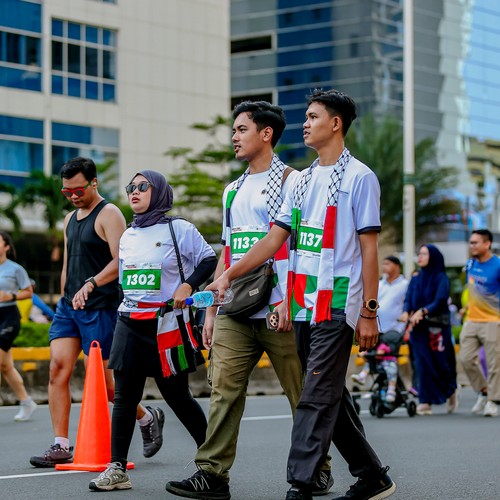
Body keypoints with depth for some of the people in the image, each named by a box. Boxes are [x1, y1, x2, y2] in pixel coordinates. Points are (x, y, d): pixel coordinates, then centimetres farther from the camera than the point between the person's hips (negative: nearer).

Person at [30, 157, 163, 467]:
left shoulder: (109, 214, -8)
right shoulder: (70, 219, 17)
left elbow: (120, 261, -20)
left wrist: (91, 284, -32)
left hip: (100, 308, -7)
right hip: (69, 306, 7)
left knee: (101, 380, -1)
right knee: (58, 368, -7)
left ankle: (148, 418, 24)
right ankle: (61, 447, -7)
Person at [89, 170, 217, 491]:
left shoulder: (179, 229, -2)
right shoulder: (128, 236, 16)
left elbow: (209, 260, -3)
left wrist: (188, 285, -14)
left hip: (166, 324, -5)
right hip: (130, 323, 5)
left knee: (177, 395, 0)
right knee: (125, 396, -1)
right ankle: (117, 469, -2)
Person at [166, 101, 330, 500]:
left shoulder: (291, 182, -1)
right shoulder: (233, 191, 21)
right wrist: (211, 309, 18)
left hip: (278, 311, -6)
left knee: (302, 394, 0)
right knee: (224, 389, -3)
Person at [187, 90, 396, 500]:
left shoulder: (359, 177, -4)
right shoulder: (302, 181, 17)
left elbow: (369, 249, -6)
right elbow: (275, 239, 15)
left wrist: (369, 312, -10)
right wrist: (229, 274, 5)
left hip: (337, 307, -7)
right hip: (304, 307, 8)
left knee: (317, 398, -10)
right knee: (331, 396, 12)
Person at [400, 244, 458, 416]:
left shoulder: (441, 278, -3)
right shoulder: (416, 278, 12)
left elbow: (439, 301, -15)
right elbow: (409, 299, 6)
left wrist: (422, 311, -29)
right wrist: (406, 312, -16)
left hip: (437, 327, -4)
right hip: (418, 327, 4)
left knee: (440, 362, 2)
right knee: (423, 363, -2)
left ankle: (451, 391, 29)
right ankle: (426, 402, -1)